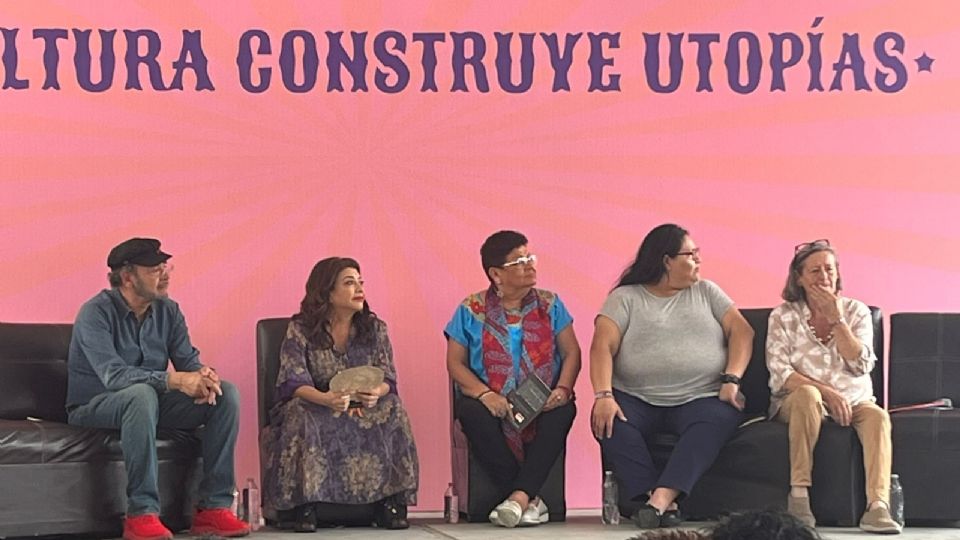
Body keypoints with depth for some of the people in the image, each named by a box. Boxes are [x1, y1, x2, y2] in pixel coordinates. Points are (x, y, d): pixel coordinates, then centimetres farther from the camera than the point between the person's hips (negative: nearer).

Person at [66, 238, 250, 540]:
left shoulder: (168, 311, 3)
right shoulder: (97, 313, -18)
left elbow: (189, 362, -1)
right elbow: (113, 375, -30)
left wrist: (203, 377, -28)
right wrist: (175, 380, -41)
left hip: (147, 403, 7)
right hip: (94, 407, -7)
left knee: (227, 393, -12)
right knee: (142, 394, -40)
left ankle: (214, 507, -15)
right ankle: (142, 514, -38)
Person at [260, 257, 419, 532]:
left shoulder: (375, 328, 5)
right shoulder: (300, 329, -6)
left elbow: (388, 377, -4)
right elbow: (293, 382, -17)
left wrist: (377, 393, -31)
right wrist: (325, 398, -39)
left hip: (365, 409, 3)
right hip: (316, 407, -2)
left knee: (393, 408, -27)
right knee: (300, 414, -35)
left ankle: (389, 501, -25)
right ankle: (305, 505, -33)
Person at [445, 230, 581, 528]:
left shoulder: (549, 304, 10)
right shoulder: (471, 310, 4)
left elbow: (571, 352, 6)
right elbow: (455, 363, 1)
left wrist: (563, 388, -15)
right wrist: (484, 394, -17)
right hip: (492, 404, -1)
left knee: (564, 410, -33)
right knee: (470, 411, -35)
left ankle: (519, 496, -37)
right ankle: (531, 500, -31)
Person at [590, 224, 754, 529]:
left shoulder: (706, 292, 18)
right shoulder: (625, 297, 9)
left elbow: (741, 331, 8)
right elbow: (603, 346, -3)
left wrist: (731, 380, -9)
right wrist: (603, 395, -20)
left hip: (700, 398, 1)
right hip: (637, 400, -1)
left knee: (718, 419, -35)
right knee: (608, 423, -33)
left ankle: (660, 500, -46)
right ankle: (665, 506, -38)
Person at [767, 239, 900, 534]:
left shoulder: (856, 311, 7)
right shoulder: (783, 316, 2)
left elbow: (862, 366, -6)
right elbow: (780, 374, -9)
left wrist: (836, 319, -10)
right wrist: (826, 391, -21)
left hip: (852, 400, 2)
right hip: (796, 402, -2)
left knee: (877, 415, -31)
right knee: (807, 395, -37)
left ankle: (877, 506, -46)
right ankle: (799, 494, -34)